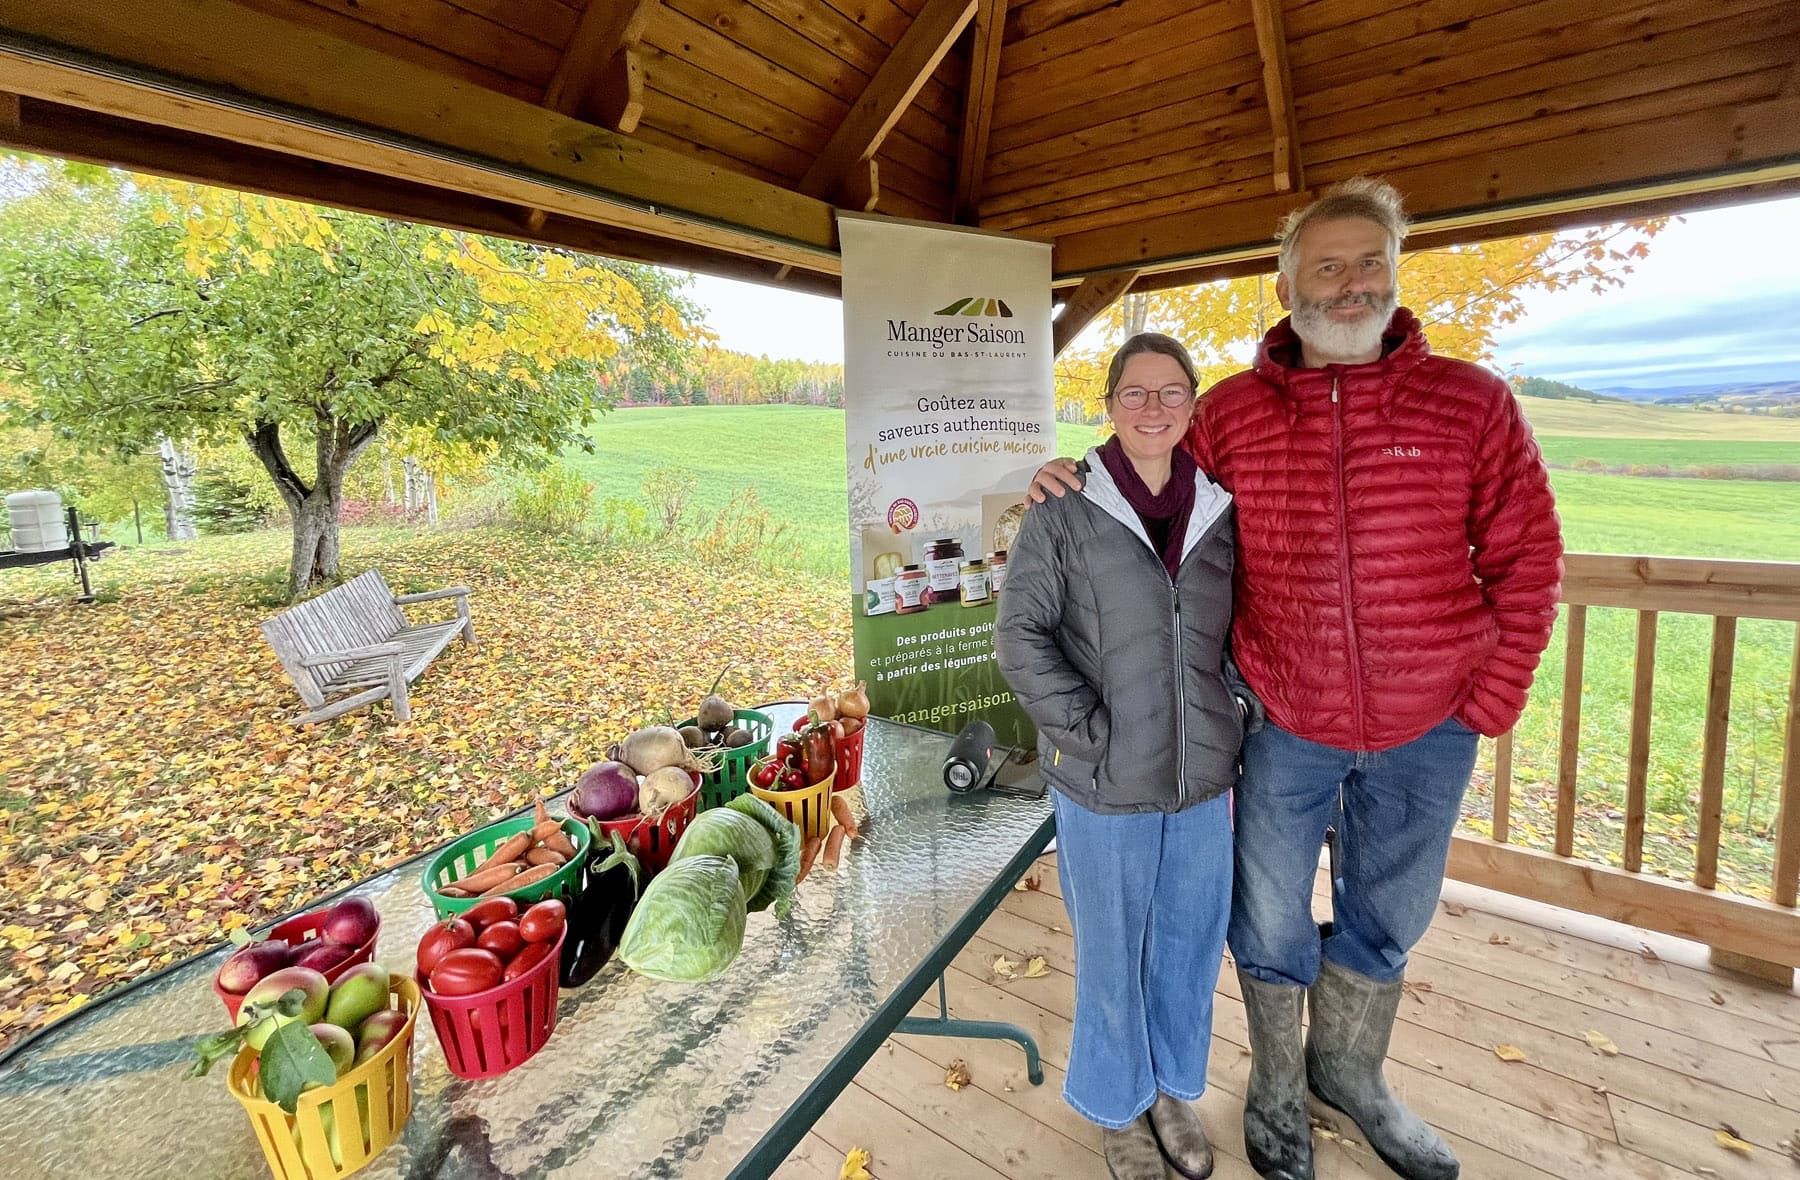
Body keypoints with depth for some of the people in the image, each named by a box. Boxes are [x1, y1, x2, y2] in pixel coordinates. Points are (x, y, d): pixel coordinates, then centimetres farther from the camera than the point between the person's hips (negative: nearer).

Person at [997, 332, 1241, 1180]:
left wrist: (1235, 738, 7)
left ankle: (1174, 1087, 47)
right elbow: (1020, 638, -11)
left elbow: (1242, 638, 12)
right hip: (1104, 784, -4)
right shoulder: (1065, 512, -10)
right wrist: (1092, 734, -14)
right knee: (1111, 950, 14)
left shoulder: (1220, 513, 3)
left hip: (1203, 777, 4)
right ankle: (1119, 1105, 41)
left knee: (1191, 941, 20)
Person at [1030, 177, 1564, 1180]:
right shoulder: (1231, 414, -5)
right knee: (1271, 920, 14)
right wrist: (1081, 483, -11)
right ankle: (1278, 1093, 43)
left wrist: (1491, 702, -5)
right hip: (1287, 722, -1)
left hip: (1429, 729, 1)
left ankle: (1349, 1071, 50)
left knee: (1387, 919, 21)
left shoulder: (1472, 403, -6)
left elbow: (1527, 558, -2)